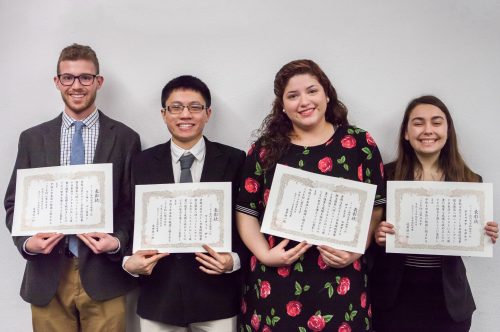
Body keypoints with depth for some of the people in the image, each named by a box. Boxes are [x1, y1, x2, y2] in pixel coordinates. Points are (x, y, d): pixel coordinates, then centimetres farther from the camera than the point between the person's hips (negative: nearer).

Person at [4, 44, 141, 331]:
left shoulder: (125, 138, 1)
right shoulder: (33, 138, 6)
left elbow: (135, 205, 3)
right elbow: (14, 203, 8)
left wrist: (118, 241, -14)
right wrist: (27, 241, -9)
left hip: (104, 276, -1)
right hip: (48, 277, 2)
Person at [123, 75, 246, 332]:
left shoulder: (234, 161, -1)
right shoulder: (143, 163, 3)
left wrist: (234, 260, -15)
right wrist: (128, 261, -11)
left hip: (216, 296, -1)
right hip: (158, 296, 1)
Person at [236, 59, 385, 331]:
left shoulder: (360, 144, 3)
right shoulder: (265, 149, 4)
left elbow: (376, 209, 4)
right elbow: (246, 212, 6)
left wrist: (356, 250, -11)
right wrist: (265, 254, -9)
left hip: (340, 284, 0)